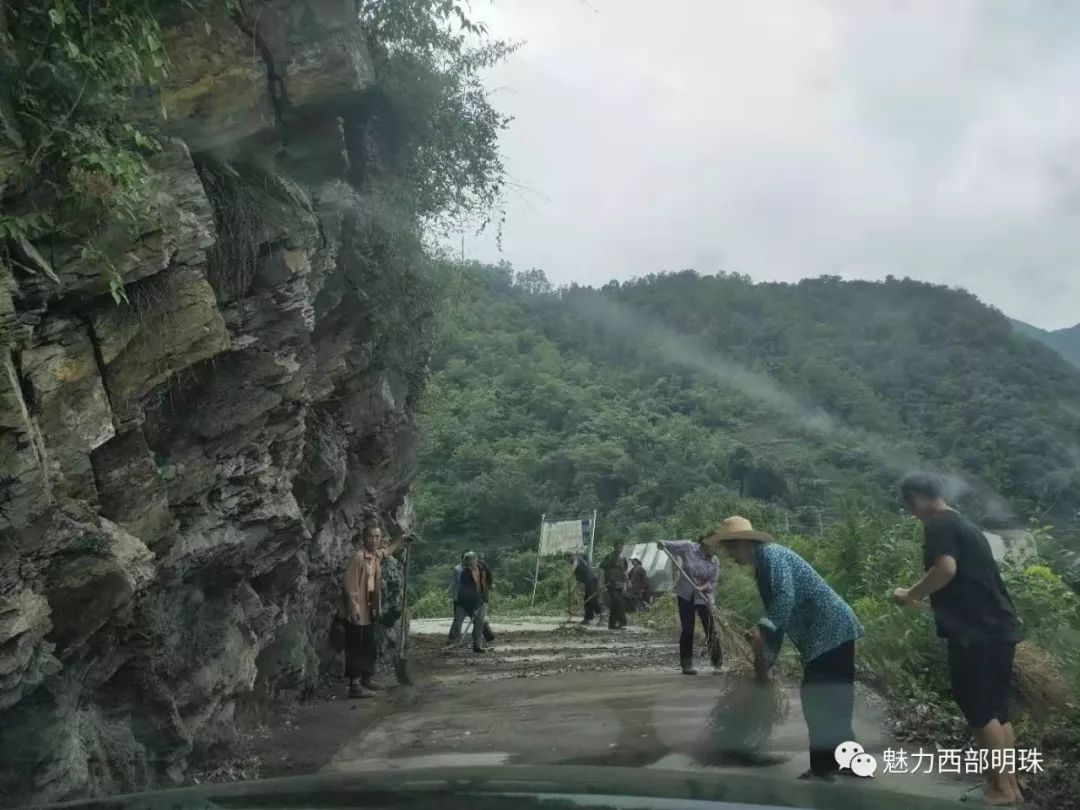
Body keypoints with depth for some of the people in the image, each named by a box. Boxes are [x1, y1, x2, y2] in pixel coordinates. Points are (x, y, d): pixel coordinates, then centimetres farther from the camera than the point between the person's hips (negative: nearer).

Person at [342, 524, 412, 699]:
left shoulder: (377, 555, 8)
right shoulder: (359, 556, -17)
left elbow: (387, 550, 35)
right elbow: (350, 584, -20)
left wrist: (402, 540, 36)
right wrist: (354, 608, -24)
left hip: (370, 611, 9)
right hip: (358, 612, -9)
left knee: (370, 648, 16)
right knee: (357, 649, -6)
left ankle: (365, 680, 27)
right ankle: (355, 686, -2)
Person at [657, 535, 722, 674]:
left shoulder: (715, 562, -5)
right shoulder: (688, 547, -10)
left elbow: (712, 583, -7)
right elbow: (672, 545, -4)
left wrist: (702, 588, -25)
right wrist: (663, 544, -24)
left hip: (703, 598, 2)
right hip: (685, 595, -2)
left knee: (711, 630, 0)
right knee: (687, 630, -1)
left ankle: (718, 664, 14)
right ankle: (686, 665, 8)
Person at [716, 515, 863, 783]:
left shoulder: (771, 555, -12)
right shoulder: (762, 567, 17)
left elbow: (786, 598, -27)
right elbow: (780, 617, 20)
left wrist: (761, 630, -32)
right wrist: (767, 656, 16)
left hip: (830, 631, -10)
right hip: (828, 632, 10)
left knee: (817, 699, -5)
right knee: (832, 700, 16)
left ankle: (823, 768, 2)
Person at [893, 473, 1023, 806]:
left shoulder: (938, 524, -9)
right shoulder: (964, 525, 20)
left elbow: (946, 568, -24)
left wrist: (910, 595, -11)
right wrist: (925, 601, 31)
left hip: (976, 632, -9)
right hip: (998, 628, 9)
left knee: (979, 711, -1)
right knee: (996, 710, 13)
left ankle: (1001, 788, 3)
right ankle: (1010, 784, 18)